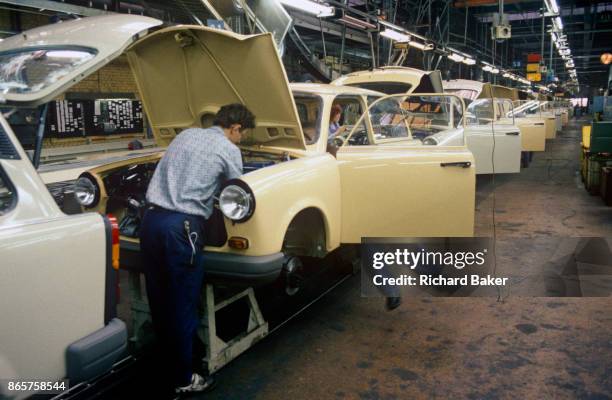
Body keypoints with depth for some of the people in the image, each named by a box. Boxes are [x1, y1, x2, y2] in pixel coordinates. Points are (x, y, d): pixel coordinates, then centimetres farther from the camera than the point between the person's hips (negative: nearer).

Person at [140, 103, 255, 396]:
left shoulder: (185, 135, 19)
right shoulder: (229, 150, 0)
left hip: (151, 219, 7)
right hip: (181, 226, -7)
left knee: (158, 300, 16)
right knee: (182, 305, 4)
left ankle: (163, 363, 33)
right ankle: (183, 379, 16)